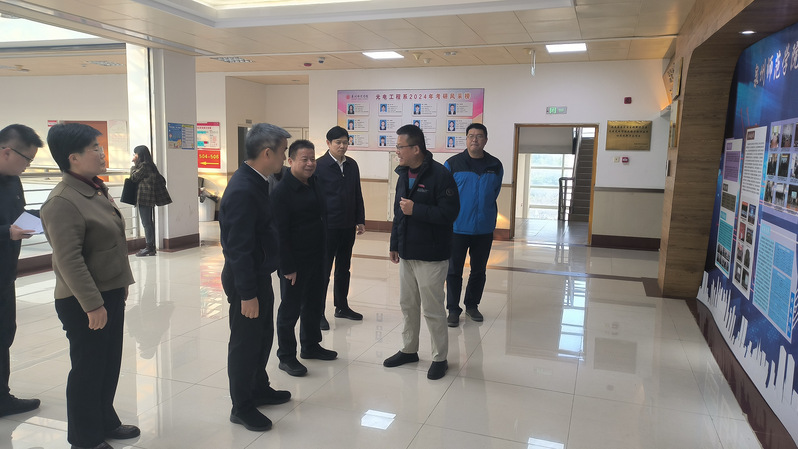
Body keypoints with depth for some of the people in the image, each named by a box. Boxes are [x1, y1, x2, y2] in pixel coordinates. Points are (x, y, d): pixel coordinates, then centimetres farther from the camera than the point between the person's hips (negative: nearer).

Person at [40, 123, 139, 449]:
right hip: (84, 303, -9)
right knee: (88, 369, 6)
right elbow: (69, 260, -24)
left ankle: (105, 422, 37)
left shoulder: (97, 190, 9)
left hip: (110, 294, 9)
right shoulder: (62, 202, -20)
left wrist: (121, 285, 19)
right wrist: (92, 305, -23)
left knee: (110, 364, 19)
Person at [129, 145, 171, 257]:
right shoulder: (150, 165, 18)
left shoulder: (144, 165, -11)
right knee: (149, 222, 11)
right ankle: (151, 247, 15)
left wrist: (134, 166, 5)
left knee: (146, 223, -7)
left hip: (144, 197, -10)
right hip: (150, 197, 10)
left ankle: (149, 247, -5)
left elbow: (134, 177, -9)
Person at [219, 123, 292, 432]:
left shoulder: (255, 181, 4)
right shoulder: (243, 190, -26)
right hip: (245, 279, -9)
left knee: (263, 335, 22)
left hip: (259, 273, 9)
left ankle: (259, 389, 40)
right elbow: (238, 248, -26)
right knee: (245, 342, 6)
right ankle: (242, 407, 23)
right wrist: (247, 294, -22)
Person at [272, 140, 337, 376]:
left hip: (317, 258, 8)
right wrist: (288, 267, -18)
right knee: (290, 309, 5)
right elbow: (280, 233, -18)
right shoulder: (282, 191, -16)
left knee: (314, 304, 19)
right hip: (295, 261, -8)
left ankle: (311, 346, 36)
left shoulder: (316, 184, 8)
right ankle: (286, 357, 18)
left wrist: (326, 255, 15)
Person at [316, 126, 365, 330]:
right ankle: (318, 313, 10)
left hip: (348, 227, 6)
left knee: (343, 269, 16)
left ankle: (342, 307, 30)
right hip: (328, 227, -6)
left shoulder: (352, 165, 8)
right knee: (324, 270, 1)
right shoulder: (320, 165, -9)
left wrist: (360, 220, 11)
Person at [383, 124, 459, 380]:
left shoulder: (440, 175, -16)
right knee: (408, 304, 17)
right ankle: (409, 350, 34)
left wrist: (416, 210, -23)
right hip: (407, 253, 8)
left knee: (432, 310, 1)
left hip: (431, 256, -8)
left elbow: (449, 213, -22)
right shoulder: (404, 175, 10)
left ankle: (440, 359, 18)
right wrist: (394, 245, 17)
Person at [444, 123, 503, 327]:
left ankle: (472, 305, 30)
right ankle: (453, 309, 16)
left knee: (479, 270, 14)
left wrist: (485, 213, 13)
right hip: (457, 227, -2)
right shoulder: (452, 164, -4)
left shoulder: (495, 166, 3)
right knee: (454, 270, 3)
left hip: (484, 228, 3)